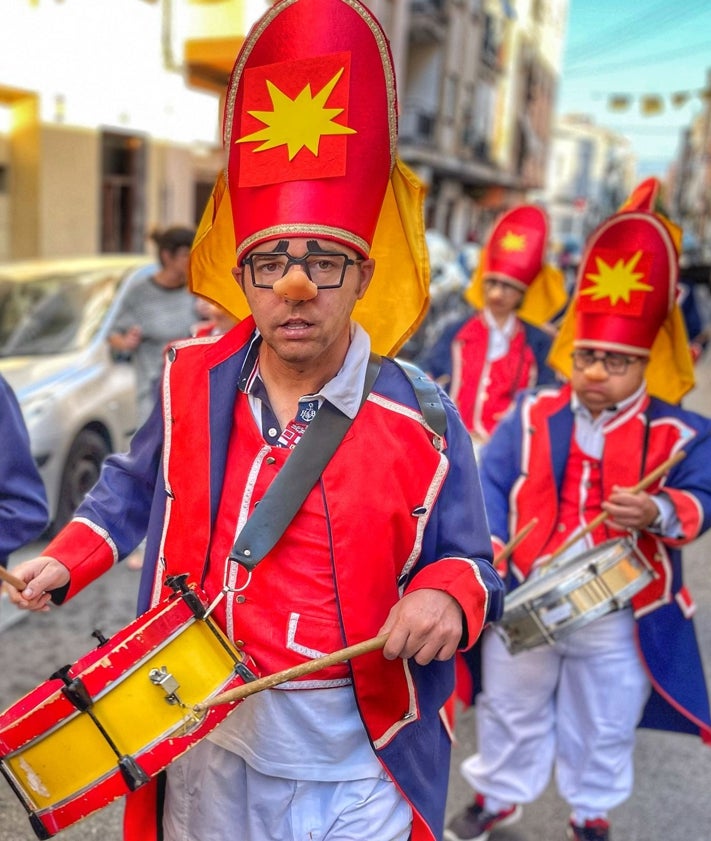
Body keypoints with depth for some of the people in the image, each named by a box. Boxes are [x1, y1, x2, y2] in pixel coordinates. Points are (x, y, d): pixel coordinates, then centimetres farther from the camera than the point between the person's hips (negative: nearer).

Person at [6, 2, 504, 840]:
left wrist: (447, 598, -27)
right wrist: (68, 559, 3)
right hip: (202, 738, 3)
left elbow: (466, 564, -6)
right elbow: (137, 483, 13)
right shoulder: (193, 379, -6)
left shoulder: (421, 423, -16)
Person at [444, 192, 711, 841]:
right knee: (510, 709, 21)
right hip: (522, 605, 1)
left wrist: (658, 511, -37)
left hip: (619, 619, 0)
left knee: (604, 726, 21)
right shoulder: (531, 415, -3)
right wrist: (486, 559, -17)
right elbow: (490, 484, -5)